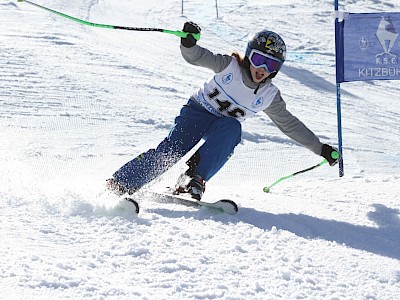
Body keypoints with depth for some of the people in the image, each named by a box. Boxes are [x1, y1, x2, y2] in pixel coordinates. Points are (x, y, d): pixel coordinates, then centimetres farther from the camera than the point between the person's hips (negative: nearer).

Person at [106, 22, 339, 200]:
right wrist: (189, 42, -43)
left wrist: (320, 148, 5)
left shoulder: (269, 96, -3)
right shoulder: (229, 66, -11)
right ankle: (119, 184, -25)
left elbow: (290, 125, 6)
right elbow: (197, 56, -19)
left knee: (231, 128, -34)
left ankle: (194, 179, -39)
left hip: (226, 129, 2)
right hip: (197, 111, -2)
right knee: (171, 150, -26)